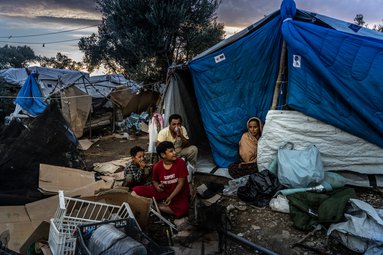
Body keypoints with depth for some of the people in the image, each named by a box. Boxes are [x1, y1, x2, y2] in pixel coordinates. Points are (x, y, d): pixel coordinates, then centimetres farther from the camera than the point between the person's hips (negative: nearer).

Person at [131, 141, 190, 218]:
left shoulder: (181, 163, -16)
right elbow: (154, 180, 11)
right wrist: (157, 186, -12)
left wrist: (171, 197, -24)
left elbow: (181, 183, -15)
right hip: (162, 191, 2)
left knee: (182, 210, -36)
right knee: (135, 192, -12)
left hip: (178, 192, -2)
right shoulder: (157, 166, -7)